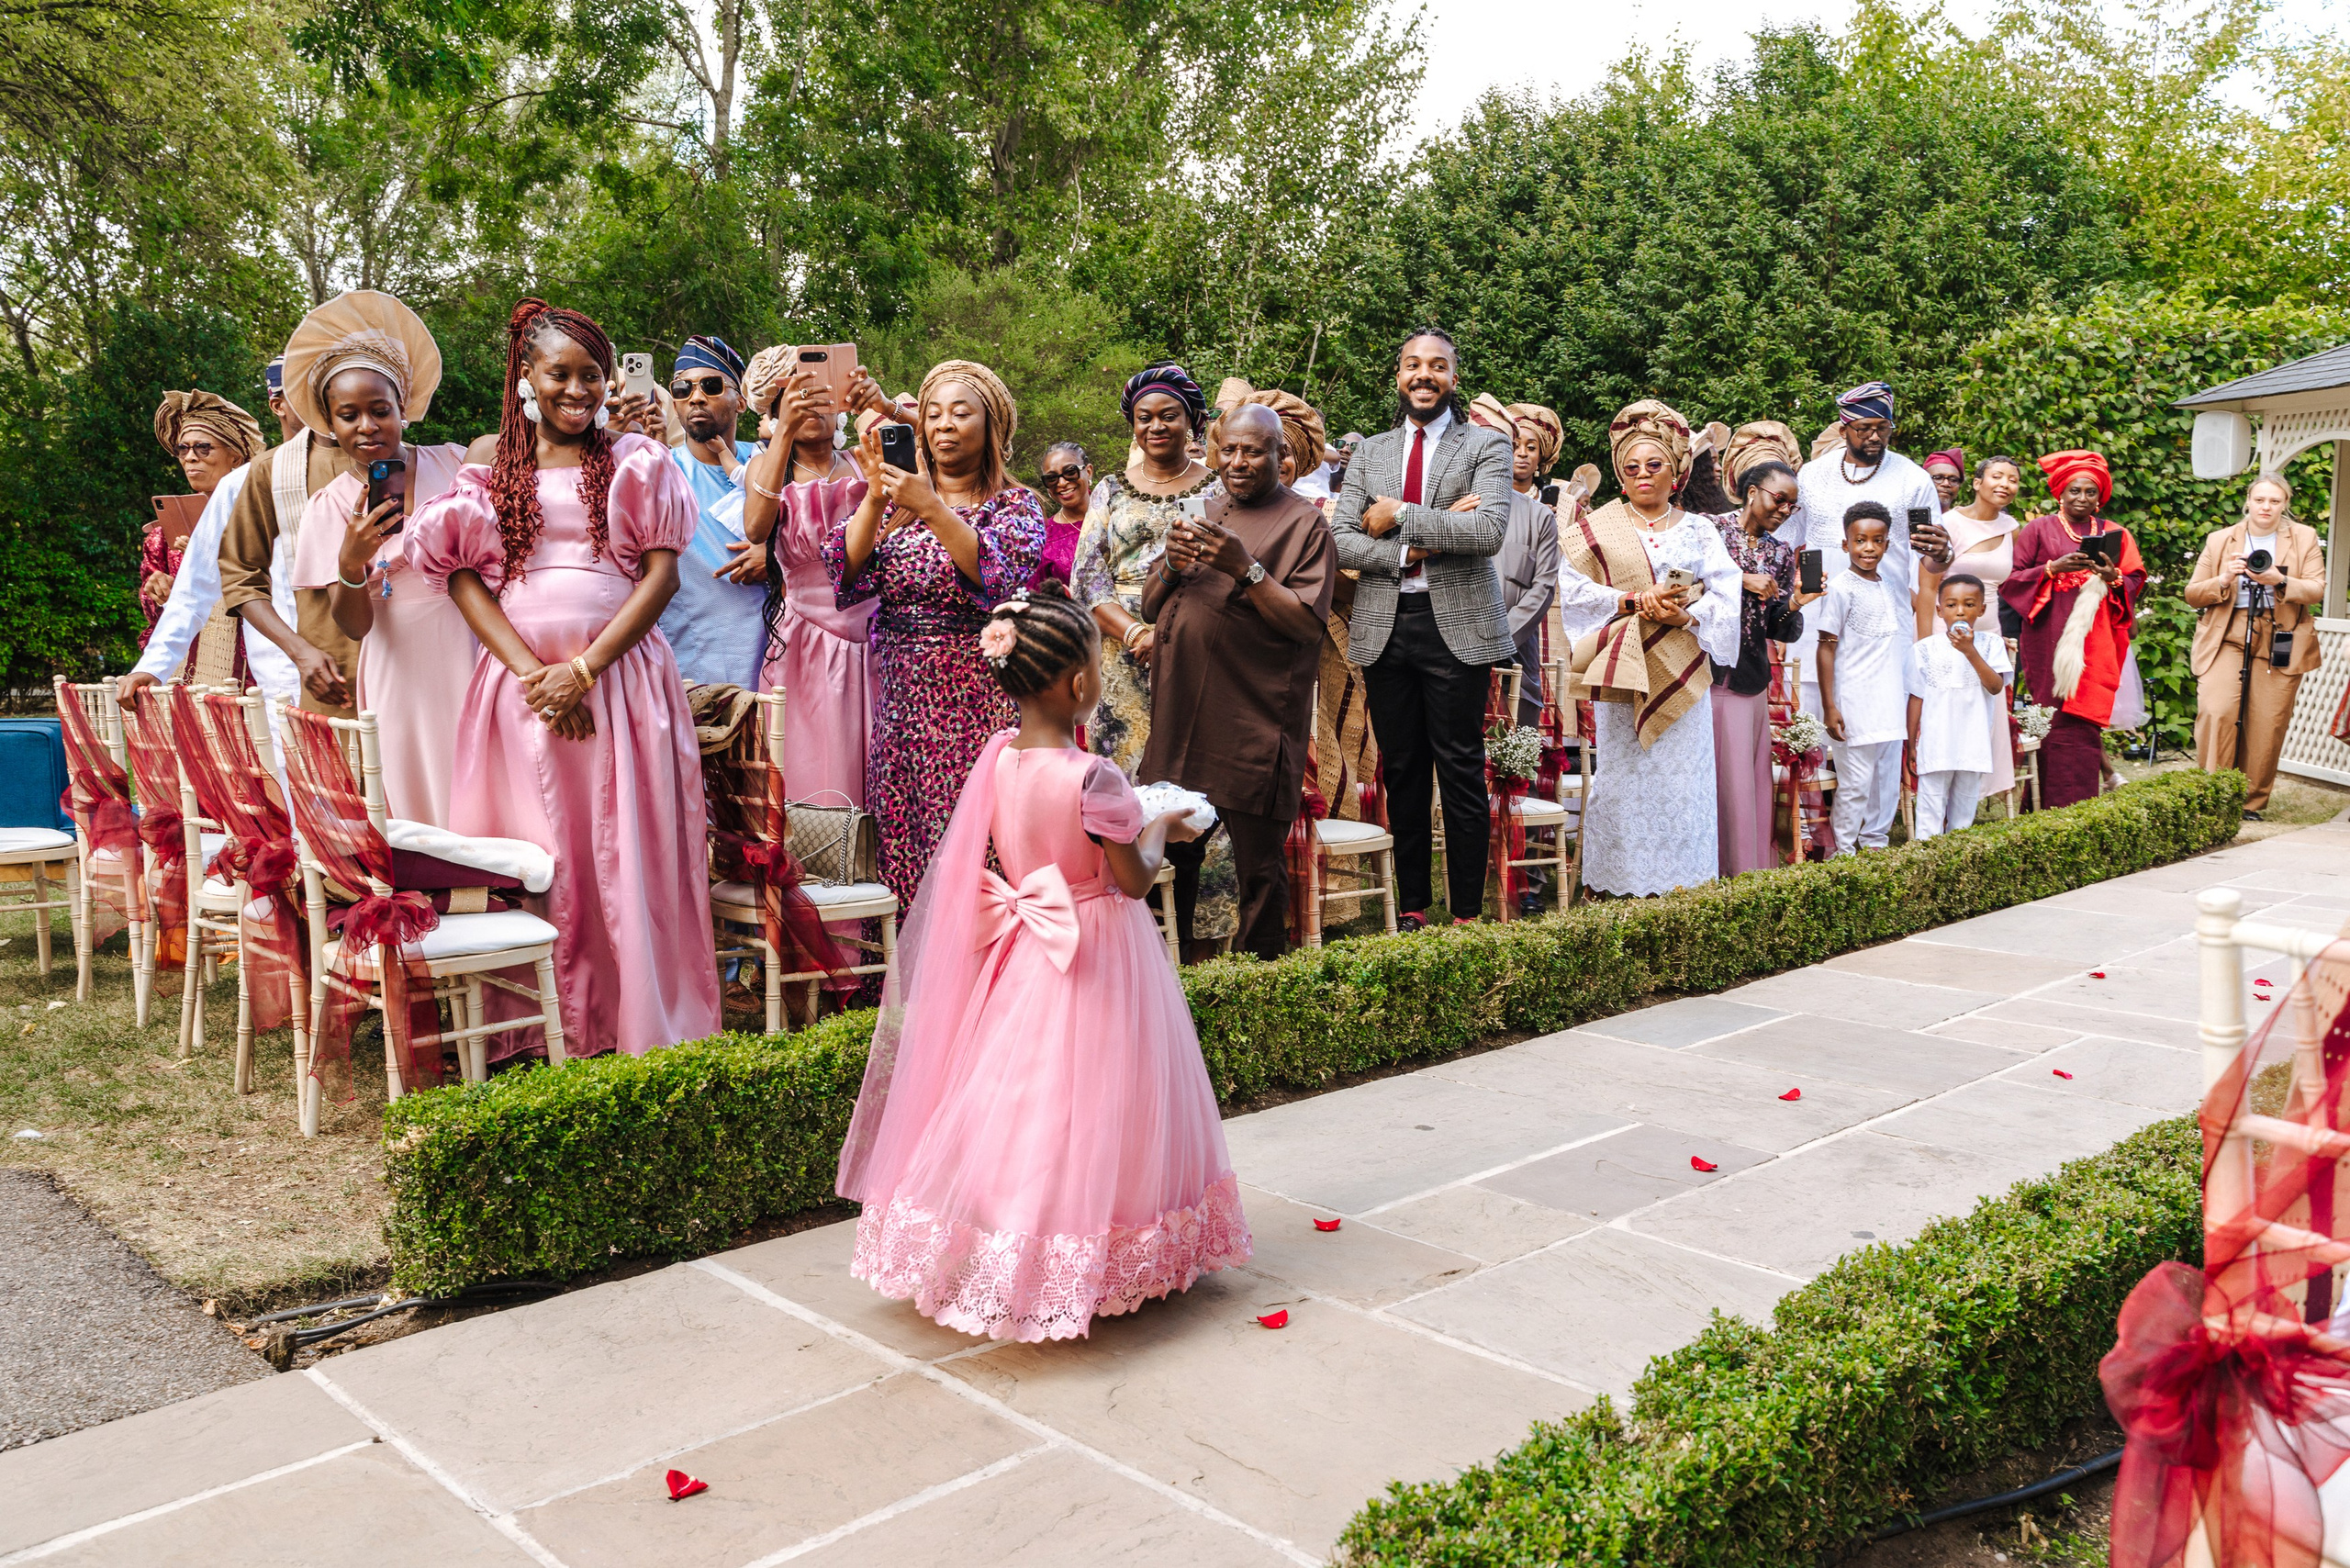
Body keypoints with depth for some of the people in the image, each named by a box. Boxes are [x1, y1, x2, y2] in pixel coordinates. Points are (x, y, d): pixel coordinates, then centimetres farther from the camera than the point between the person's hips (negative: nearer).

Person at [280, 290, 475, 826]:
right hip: (403, 677, 0)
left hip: (476, 659, 0)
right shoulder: (331, 506, 4)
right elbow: (354, 626, -2)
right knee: (419, 815, 0)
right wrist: (351, 564, -20)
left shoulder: (456, 464, 4)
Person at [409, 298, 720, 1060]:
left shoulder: (635, 460, 9)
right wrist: (532, 672, -9)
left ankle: (645, 1030, 3)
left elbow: (663, 571, 0)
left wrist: (584, 668, -10)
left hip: (620, 676, -1)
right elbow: (462, 575, 5)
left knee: (628, 854, -4)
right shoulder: (488, 461, 12)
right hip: (521, 678, 1)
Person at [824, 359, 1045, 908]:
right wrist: (875, 498, -11)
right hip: (899, 693, 3)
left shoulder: (1015, 506, 5)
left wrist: (933, 508, -22)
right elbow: (846, 571, 1)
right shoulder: (894, 500, 15)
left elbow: (995, 577, -14)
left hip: (977, 697, -3)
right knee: (900, 839, 0)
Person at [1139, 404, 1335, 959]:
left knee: (1259, 865, 1)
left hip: (1253, 722, -6)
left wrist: (1245, 568, -21)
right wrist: (1171, 565, -5)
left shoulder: (1303, 523, -1)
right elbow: (1151, 608, 16)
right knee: (1170, 854, 15)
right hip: (1181, 715, 6)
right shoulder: (1200, 512, 17)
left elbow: (1308, 624, -12)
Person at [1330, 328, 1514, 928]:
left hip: (1456, 626, -4)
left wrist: (1399, 517, -11)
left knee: (1461, 775, 0)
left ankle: (1466, 915, 8)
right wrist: (1405, 553, -10)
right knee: (1402, 772, 8)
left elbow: (1489, 531, -13)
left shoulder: (1486, 446, 3)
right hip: (1384, 629, 4)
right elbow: (1340, 540, 5)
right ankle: (1411, 908, 17)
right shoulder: (1369, 452, 15)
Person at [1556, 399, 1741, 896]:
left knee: (1684, 777, -1)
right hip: (1624, 670, -1)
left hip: (1682, 671, 2)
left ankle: (1683, 887, 6)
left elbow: (1725, 594, 4)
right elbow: (1571, 587, -4)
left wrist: (1686, 615, -15)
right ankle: (1623, 887, 3)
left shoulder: (1699, 529, 13)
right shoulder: (1598, 529, 8)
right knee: (1624, 776, -3)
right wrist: (1631, 601, -14)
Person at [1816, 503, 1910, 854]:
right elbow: (1827, 647, -10)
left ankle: (1875, 843, 25)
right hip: (1855, 703, -7)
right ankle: (1844, 852, 8)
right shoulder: (1841, 588, -8)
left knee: (1888, 781, 12)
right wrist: (1829, 707, -13)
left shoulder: (1892, 587, 11)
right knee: (1855, 784, -3)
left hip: (1891, 703, 7)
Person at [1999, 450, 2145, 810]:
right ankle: (2052, 810, -6)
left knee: (2084, 721, -5)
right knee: (2054, 722, -9)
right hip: (2050, 638, -2)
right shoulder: (2038, 530, 9)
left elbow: (2136, 583, 14)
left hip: (2096, 641, 3)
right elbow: (2011, 579, 1)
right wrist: (2053, 568, -12)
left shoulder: (2114, 534, 17)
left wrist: (2113, 577, -7)